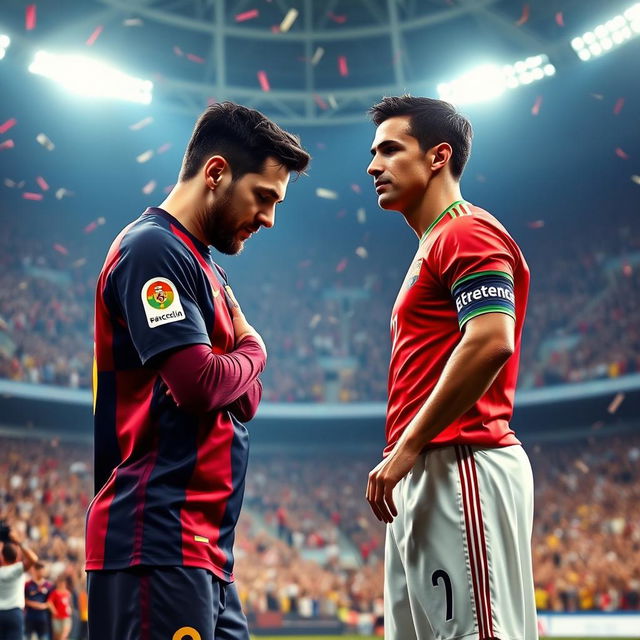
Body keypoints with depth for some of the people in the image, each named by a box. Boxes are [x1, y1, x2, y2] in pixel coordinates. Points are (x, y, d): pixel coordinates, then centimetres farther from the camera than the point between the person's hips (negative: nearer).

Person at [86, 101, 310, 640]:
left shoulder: (203, 265, 19)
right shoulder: (152, 248, -10)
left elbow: (244, 403, 17)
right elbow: (201, 384, -20)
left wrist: (239, 353, -4)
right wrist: (252, 351, 0)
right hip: (158, 542, -9)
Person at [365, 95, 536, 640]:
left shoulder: (468, 233, -7)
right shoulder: (434, 247, 24)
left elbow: (490, 342, -21)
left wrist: (406, 447, -20)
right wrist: (406, 456, 17)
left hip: (460, 468, -10)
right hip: (425, 476, 10)